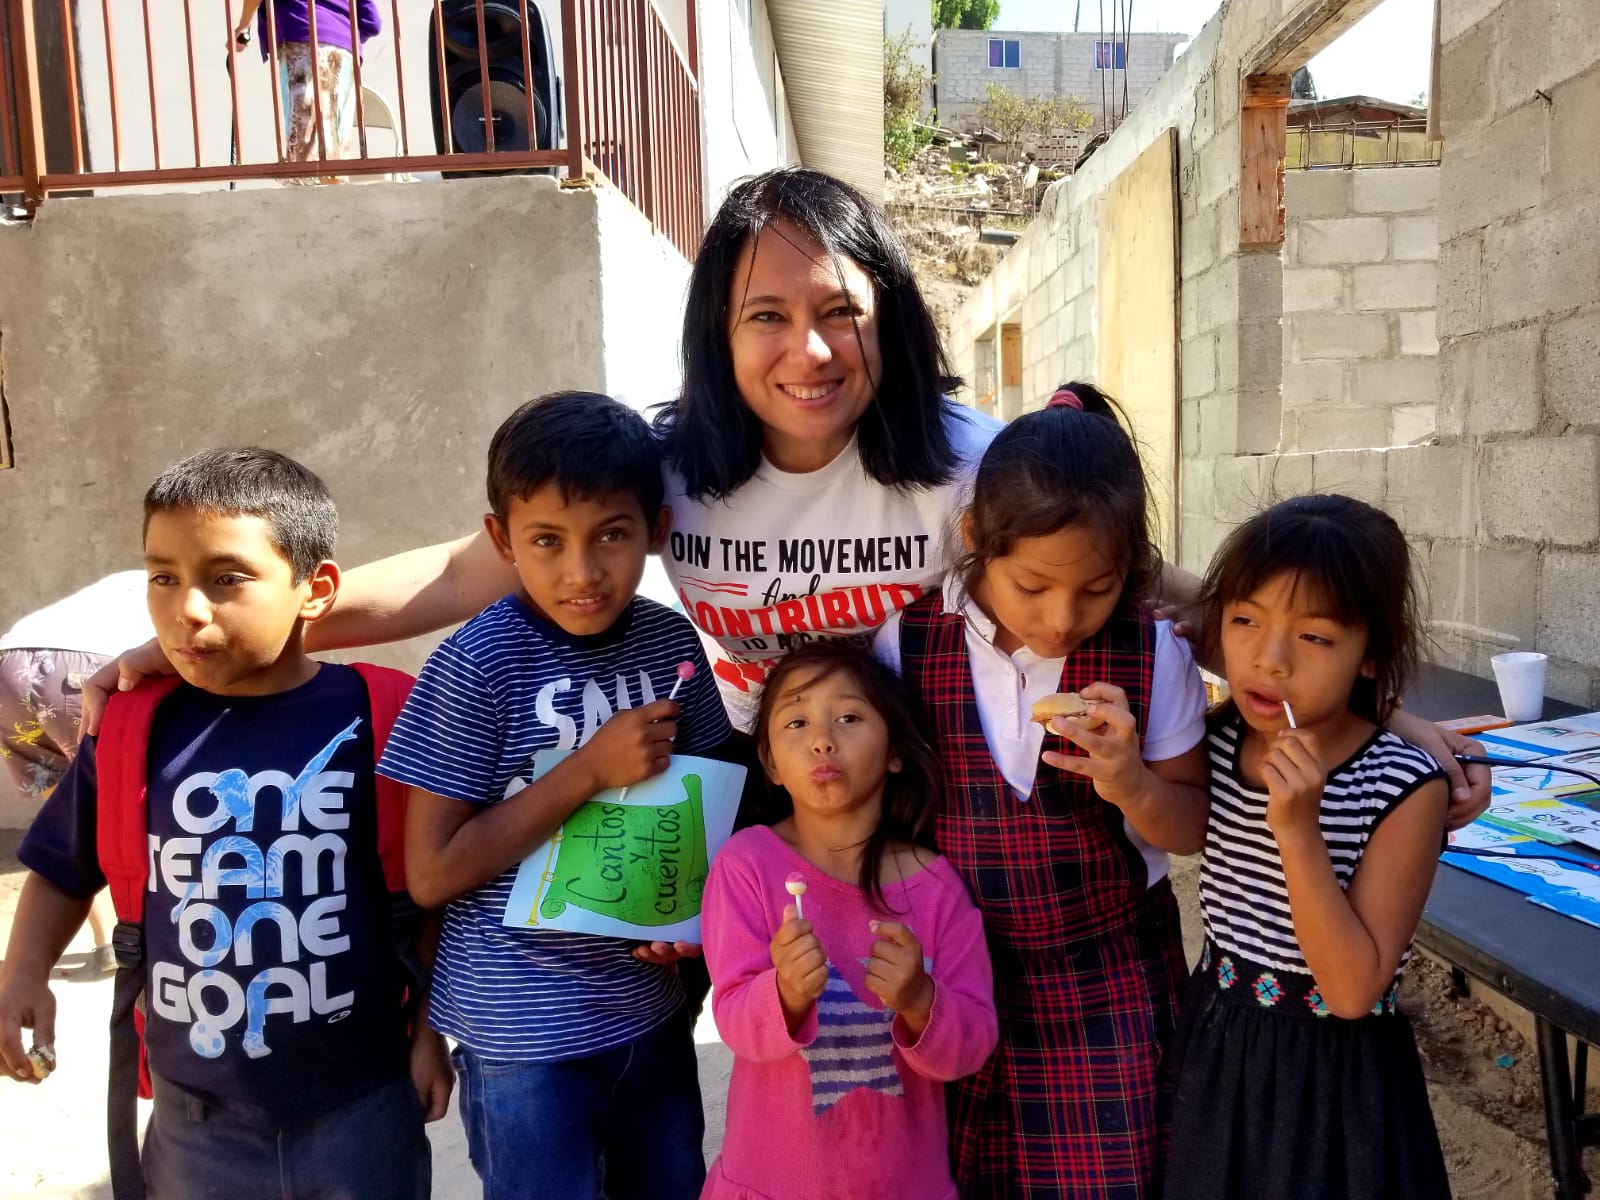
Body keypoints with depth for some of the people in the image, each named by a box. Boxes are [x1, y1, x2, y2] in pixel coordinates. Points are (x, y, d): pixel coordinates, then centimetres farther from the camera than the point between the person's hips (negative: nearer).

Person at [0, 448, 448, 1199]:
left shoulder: (387, 721, -14)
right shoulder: (129, 731, -7)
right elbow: (63, 871, 9)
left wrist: (430, 1027, 0)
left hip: (362, 1102, -2)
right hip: (195, 1116, 3)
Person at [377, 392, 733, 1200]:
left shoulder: (670, 642, -4)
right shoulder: (477, 665, -18)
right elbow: (430, 873, -16)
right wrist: (590, 770, -23)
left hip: (651, 1006, 5)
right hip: (523, 1030, -4)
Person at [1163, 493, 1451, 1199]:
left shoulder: (1405, 789, -21)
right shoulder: (1216, 740, -9)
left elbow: (1354, 990, -23)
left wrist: (1299, 832, -33)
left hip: (1335, 1073, -4)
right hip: (1213, 1043, 5)